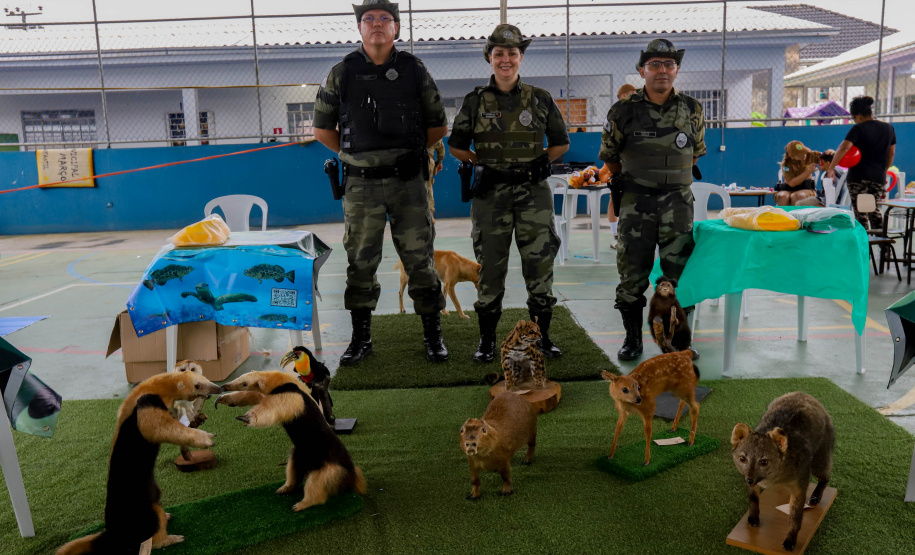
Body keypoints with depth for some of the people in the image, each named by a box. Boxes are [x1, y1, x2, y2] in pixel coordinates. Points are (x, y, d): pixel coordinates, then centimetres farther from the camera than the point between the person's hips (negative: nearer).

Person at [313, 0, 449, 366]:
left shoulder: (414, 71, 6)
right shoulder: (342, 74, 5)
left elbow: (438, 125, 13)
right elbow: (322, 127, 13)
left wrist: (412, 152, 7)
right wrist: (353, 156, 8)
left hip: (408, 182, 0)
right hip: (361, 185, 1)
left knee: (420, 259, 2)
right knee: (360, 263, 5)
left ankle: (433, 335, 15)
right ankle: (361, 338, 19)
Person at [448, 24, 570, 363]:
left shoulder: (540, 100, 6)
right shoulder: (476, 101, 5)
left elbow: (561, 143, 15)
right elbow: (456, 146, 10)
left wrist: (540, 162, 2)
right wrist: (481, 163, -1)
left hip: (533, 191, 1)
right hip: (491, 193, 0)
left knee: (540, 263, 1)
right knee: (490, 266, 3)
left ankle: (542, 335, 17)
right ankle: (487, 339, 16)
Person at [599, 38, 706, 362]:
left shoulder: (692, 111, 5)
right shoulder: (624, 112, -2)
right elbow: (609, 156, 11)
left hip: (678, 202, 2)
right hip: (636, 203, -1)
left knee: (679, 272, 3)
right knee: (632, 274, 2)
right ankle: (632, 339, 16)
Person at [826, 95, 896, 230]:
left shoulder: (858, 129, -10)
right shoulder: (889, 128, 9)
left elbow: (844, 148, -22)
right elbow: (891, 153, 15)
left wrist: (831, 168, -20)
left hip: (858, 177, -5)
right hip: (879, 177, 5)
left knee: (860, 211, 2)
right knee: (875, 210, 17)